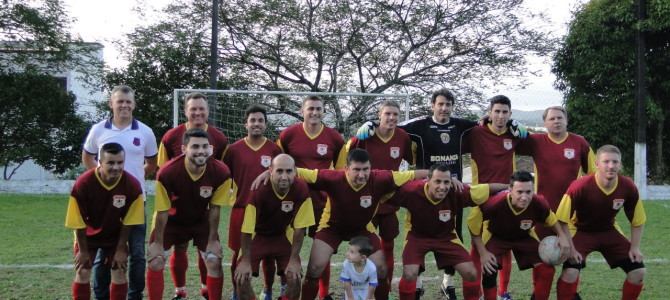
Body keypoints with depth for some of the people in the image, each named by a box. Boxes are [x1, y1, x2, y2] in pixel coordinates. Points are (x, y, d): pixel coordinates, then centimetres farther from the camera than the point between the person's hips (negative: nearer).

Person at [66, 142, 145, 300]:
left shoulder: (132, 185, -27)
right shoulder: (83, 184, -32)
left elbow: (128, 222, -14)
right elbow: (79, 223, -20)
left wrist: (121, 248, -9)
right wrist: (83, 250, -12)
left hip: (115, 235, 1)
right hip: (88, 235, -1)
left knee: (119, 273, -2)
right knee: (82, 273, -5)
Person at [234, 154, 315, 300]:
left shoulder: (301, 189, -26)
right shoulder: (259, 190, -32)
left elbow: (299, 228, -17)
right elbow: (247, 230, -23)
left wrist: (294, 259, -16)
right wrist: (245, 261, -20)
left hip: (283, 235, 1)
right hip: (257, 235, -1)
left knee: (294, 277, -13)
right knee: (242, 277, -14)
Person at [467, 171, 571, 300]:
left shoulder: (539, 204, -32)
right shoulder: (495, 203, -41)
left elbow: (552, 220, -6)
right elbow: (473, 223, -22)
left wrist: (562, 236, -22)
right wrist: (482, 253, -22)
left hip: (524, 237, 3)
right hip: (495, 237, -2)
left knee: (546, 270, -9)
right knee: (488, 270, -22)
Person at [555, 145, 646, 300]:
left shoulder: (628, 187, -20)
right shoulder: (580, 187, -31)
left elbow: (637, 221, -3)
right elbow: (563, 220, -21)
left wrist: (635, 247, -8)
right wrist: (570, 248, -22)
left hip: (609, 231, 4)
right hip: (581, 230, -4)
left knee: (639, 271, -3)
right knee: (570, 272, -25)